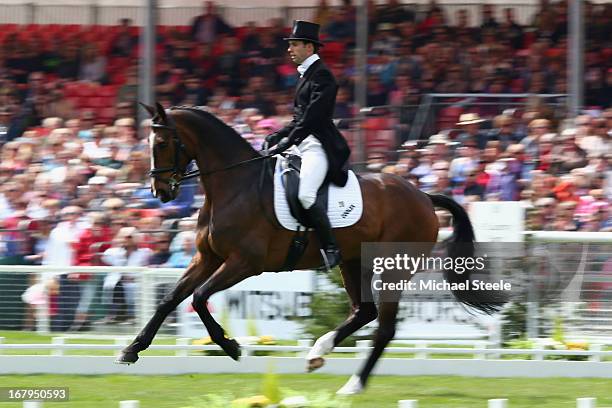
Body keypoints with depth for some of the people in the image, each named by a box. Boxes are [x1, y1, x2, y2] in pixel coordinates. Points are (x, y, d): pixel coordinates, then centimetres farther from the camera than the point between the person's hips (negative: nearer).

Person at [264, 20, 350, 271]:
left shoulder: (321, 76, -11)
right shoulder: (306, 75, 20)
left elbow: (313, 117, -20)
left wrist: (289, 140, -24)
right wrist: (280, 136, 11)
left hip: (319, 146, -11)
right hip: (306, 145, 11)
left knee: (304, 195, -28)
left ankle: (331, 249, -22)